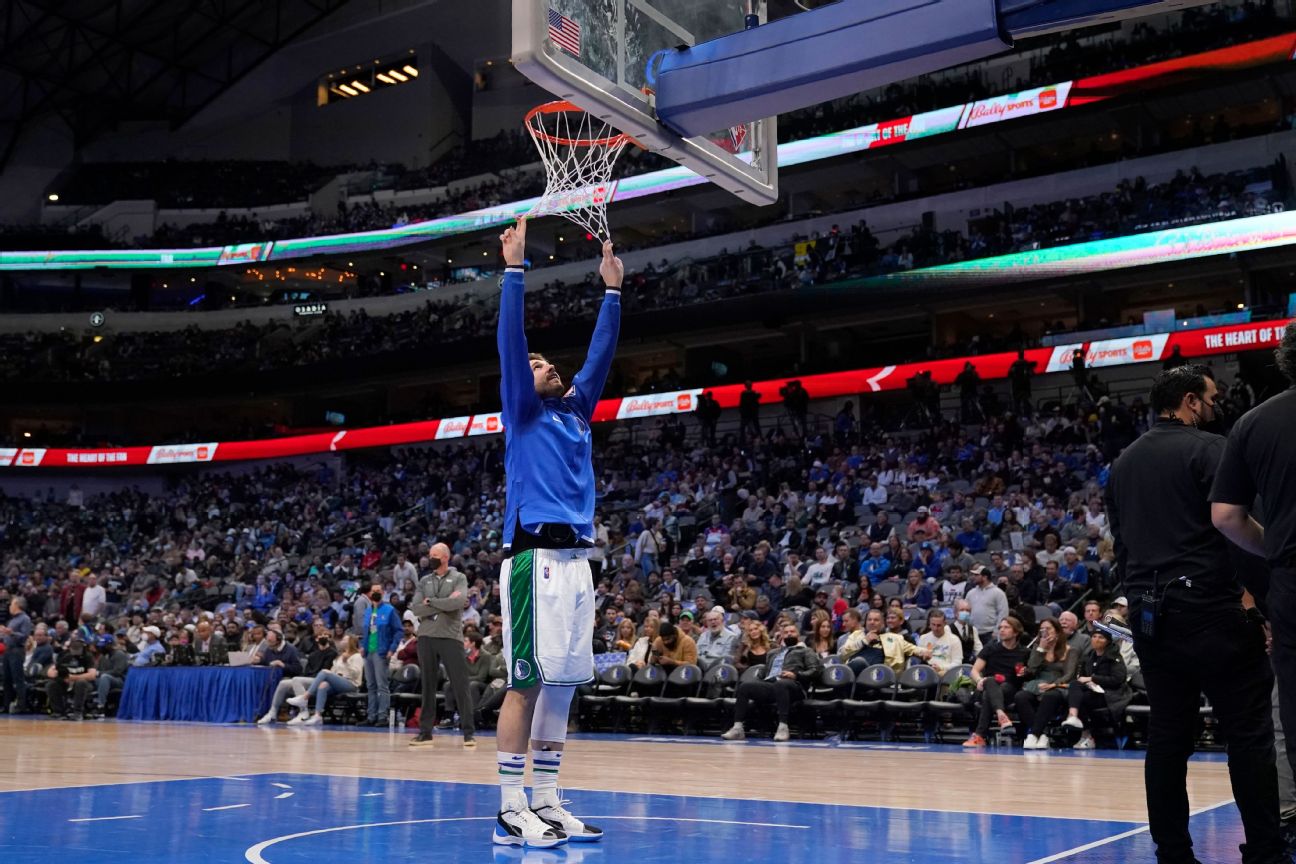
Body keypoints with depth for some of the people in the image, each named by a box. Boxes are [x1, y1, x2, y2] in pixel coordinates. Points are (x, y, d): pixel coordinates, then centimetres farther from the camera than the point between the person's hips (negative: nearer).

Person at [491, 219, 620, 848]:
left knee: (561, 686, 7)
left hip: (576, 560, 7)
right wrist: (514, 269, -8)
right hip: (535, 558, -7)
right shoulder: (522, 412, 5)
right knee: (527, 684, -7)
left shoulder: (576, 410, 21)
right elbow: (510, 343, -5)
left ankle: (544, 802, 14)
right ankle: (510, 810, -2)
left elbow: (601, 353, 24)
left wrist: (612, 290, 23)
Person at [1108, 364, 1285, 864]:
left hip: (1148, 615, 7)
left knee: (1167, 735, 9)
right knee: (1249, 732, 0)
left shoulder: (1123, 464, 16)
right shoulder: (1208, 449, -5)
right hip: (1209, 608, -7)